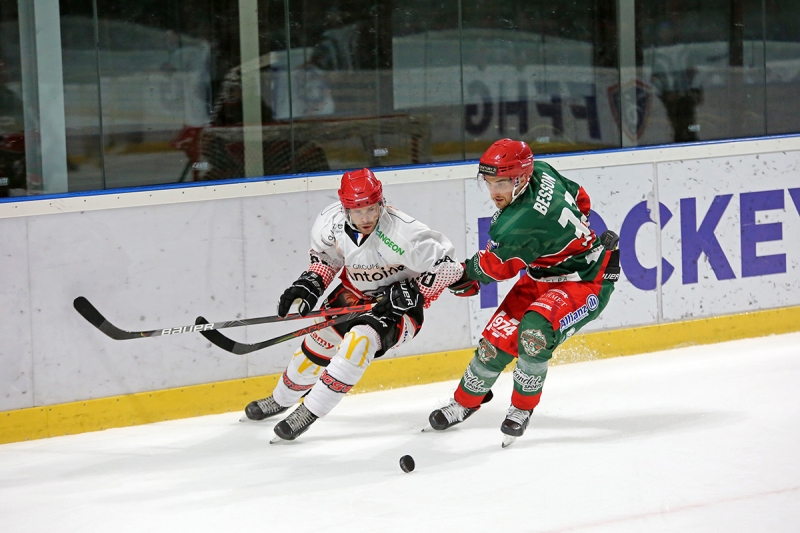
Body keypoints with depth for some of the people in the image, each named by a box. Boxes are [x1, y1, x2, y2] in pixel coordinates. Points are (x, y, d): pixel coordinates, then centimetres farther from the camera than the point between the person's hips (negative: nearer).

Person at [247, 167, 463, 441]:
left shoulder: (403, 233, -35)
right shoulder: (333, 221, -19)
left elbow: (448, 266, -26)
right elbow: (324, 254, 5)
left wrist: (410, 294, -27)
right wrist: (309, 284, -11)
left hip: (396, 306, -6)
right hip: (354, 294, 6)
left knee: (360, 339, -29)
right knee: (320, 340, 8)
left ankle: (310, 411, -20)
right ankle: (281, 399, 37)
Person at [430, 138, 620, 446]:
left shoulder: (519, 226, -34)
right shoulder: (541, 173, -12)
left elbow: (495, 268, -14)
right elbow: (580, 199, 8)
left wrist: (463, 276, 5)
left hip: (585, 282, -10)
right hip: (542, 276, 10)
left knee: (534, 333, -31)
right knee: (499, 336, 3)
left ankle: (522, 409, -9)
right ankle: (466, 401, 23)